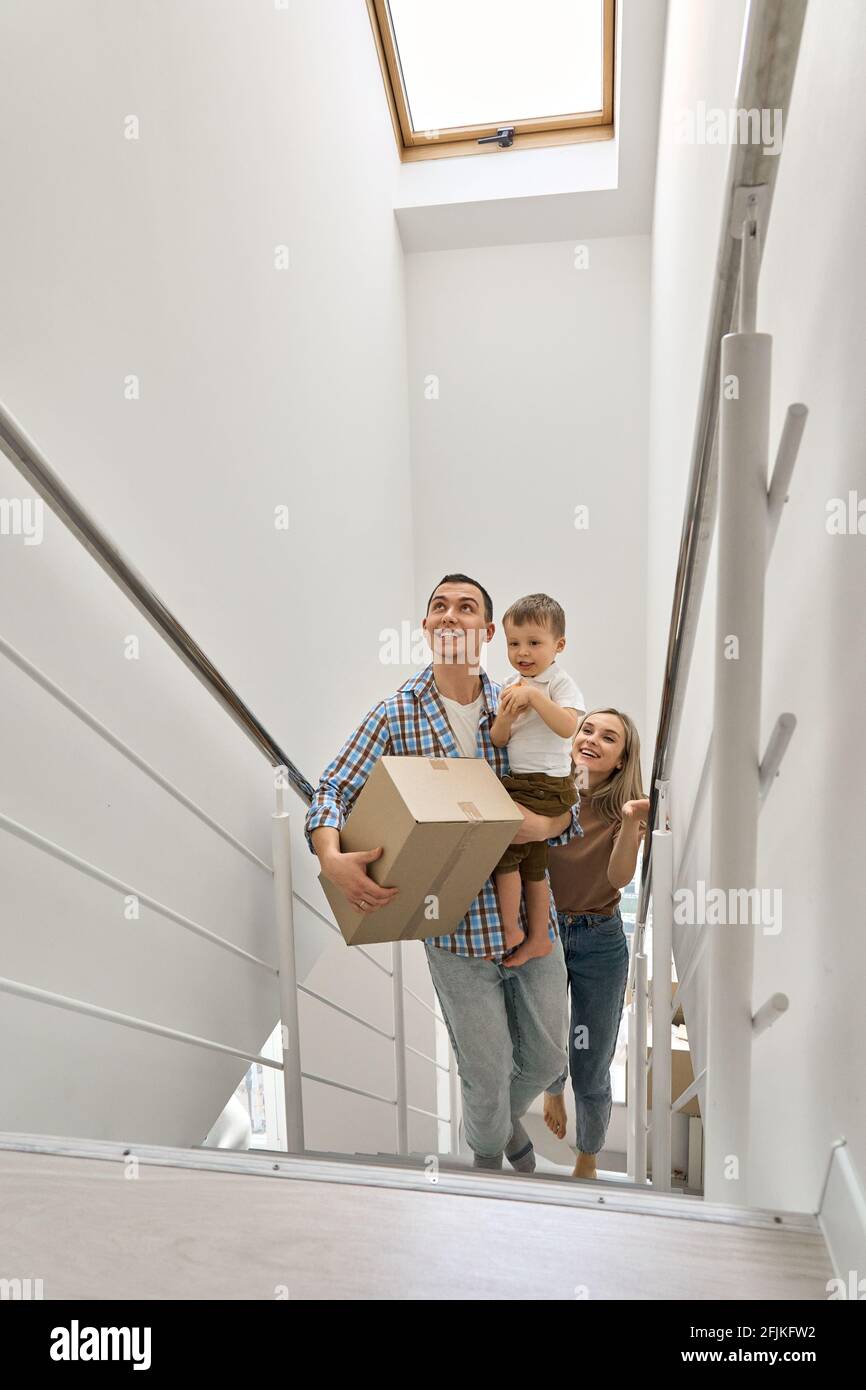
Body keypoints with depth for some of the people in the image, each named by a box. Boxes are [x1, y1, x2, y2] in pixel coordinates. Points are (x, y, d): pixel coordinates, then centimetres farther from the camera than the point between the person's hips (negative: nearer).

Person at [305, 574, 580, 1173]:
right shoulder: (395, 715, -6)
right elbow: (333, 790, -6)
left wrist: (546, 824, -20)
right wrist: (332, 859, -24)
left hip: (532, 918, 3)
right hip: (456, 928, -2)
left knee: (547, 1060, 21)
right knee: (485, 1073, 14)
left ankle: (510, 1115, 57)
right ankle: (487, 1153, 49)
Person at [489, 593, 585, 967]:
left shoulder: (560, 682, -10)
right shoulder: (510, 684, 8)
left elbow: (568, 727, -28)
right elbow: (498, 741, 3)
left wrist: (534, 696, -32)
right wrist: (504, 717, -17)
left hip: (546, 785, -7)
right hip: (518, 782, 7)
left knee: (503, 846, -8)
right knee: (532, 860, 16)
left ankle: (510, 930, 11)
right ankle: (538, 937, 30)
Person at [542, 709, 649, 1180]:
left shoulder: (625, 806, -8)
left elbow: (620, 877, -22)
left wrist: (631, 821, -37)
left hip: (599, 943, -1)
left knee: (590, 1075, 7)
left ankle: (588, 1162, 37)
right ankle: (552, 1090, 55)